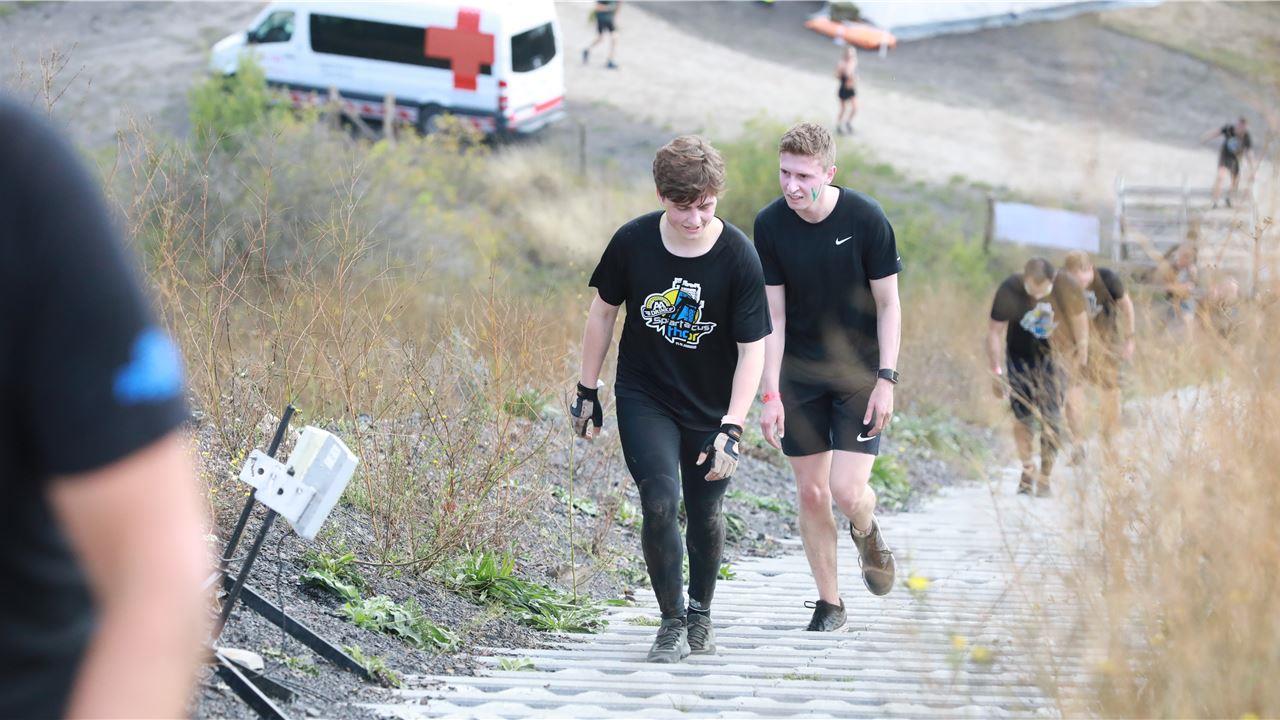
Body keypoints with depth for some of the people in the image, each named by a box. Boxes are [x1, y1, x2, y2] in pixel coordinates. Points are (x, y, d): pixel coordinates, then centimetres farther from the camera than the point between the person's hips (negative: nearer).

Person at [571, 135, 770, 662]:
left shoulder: (737, 257, -19)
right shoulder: (633, 242, -14)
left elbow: (752, 348, -18)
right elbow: (603, 310, 2)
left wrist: (732, 427, -26)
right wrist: (588, 391, 5)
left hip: (711, 406, 0)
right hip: (643, 398, 0)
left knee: (704, 513, 10)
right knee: (660, 504, -15)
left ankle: (701, 614, 34)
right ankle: (672, 623, -1)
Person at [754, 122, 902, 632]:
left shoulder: (866, 219, -15)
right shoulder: (770, 225, -8)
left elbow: (888, 304, -7)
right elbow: (773, 315, -4)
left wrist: (886, 379, -13)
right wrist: (771, 394, -9)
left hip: (860, 370, -2)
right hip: (799, 374, 2)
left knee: (847, 490, -12)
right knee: (810, 493, 3)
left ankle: (867, 534, 23)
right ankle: (829, 601, 19)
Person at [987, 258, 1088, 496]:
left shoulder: (1067, 288, -19)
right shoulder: (1008, 291, -23)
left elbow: (1080, 318, 1)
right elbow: (995, 332, -14)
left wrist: (1082, 352, 10)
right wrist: (997, 372, -15)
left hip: (1054, 356, 0)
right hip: (1020, 357, 0)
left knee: (1051, 419, -7)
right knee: (1023, 417, -1)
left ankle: (1045, 478, 2)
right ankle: (1027, 470, 20)